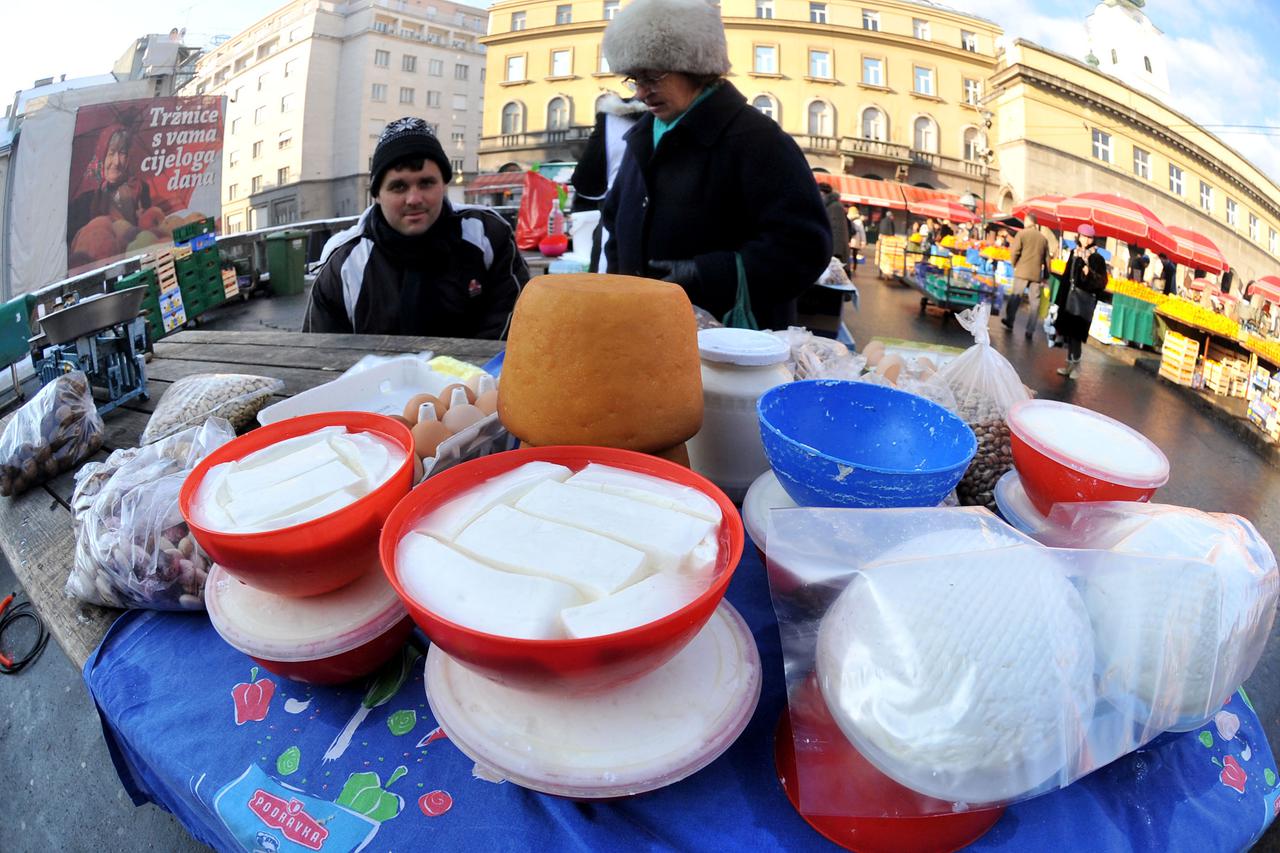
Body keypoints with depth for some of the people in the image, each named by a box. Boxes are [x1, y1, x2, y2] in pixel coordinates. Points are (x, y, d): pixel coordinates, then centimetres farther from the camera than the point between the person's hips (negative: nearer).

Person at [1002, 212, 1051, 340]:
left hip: (1022, 271, -2)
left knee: (1015, 297, 11)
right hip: (1037, 274, 3)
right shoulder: (1043, 238, 10)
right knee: (1035, 302, 4)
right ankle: (1030, 330, 1)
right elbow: (1047, 259, 11)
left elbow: (1014, 252, -11)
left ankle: (1009, 322, 19)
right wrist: (1046, 276, 17)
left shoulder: (1022, 233, -1)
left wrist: (1014, 265, 6)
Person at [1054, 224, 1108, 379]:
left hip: (1085, 299, -5)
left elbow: (1102, 282, -9)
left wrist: (1090, 274, -24)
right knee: (1068, 332, 7)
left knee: (1076, 333, -8)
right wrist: (1060, 298, 12)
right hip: (1070, 297, 5)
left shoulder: (1097, 258, -6)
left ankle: (1076, 364, 4)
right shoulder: (1074, 253, 9)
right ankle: (1070, 363, 16)